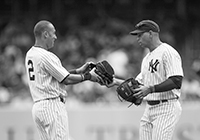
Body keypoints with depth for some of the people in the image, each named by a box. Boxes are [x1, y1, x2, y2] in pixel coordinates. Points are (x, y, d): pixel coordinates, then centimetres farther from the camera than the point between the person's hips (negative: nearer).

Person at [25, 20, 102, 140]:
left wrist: (78, 71, 15)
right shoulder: (46, 56, -15)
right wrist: (87, 76, 1)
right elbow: (67, 80, -12)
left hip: (38, 106, 10)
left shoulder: (30, 54, 14)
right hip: (52, 106, -10)